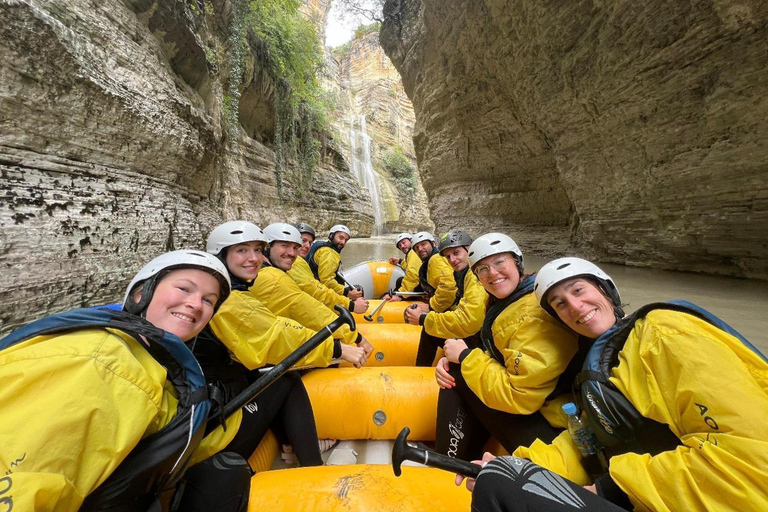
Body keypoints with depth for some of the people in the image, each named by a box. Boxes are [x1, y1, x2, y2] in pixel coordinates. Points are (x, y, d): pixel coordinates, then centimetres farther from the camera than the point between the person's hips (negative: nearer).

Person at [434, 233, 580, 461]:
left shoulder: (535, 315, -24)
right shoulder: (503, 302, 4)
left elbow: (518, 396, -27)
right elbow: (495, 357, 11)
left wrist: (465, 356, -16)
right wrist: (452, 359, -8)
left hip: (550, 428, -9)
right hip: (527, 407, 9)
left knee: (458, 374, -10)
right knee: (453, 370, 6)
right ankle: (452, 461, 16)